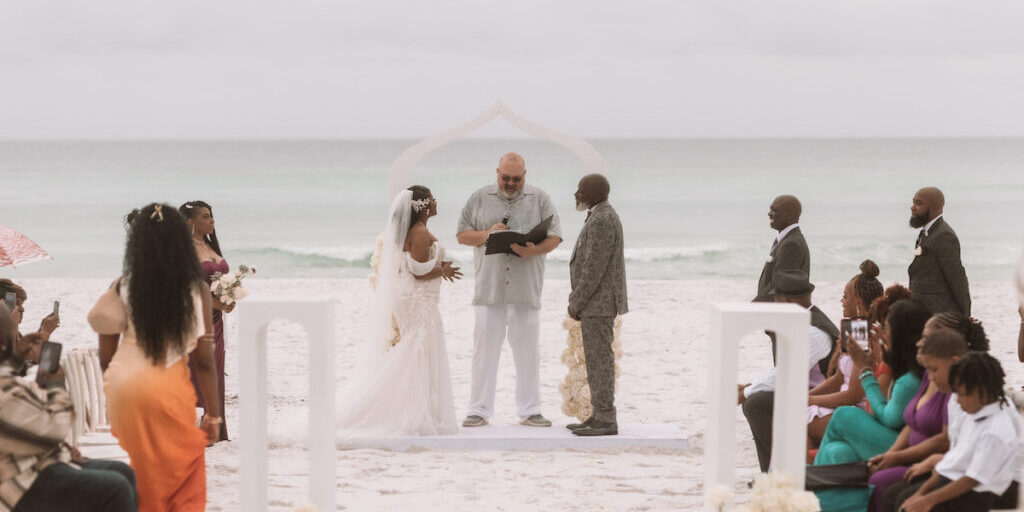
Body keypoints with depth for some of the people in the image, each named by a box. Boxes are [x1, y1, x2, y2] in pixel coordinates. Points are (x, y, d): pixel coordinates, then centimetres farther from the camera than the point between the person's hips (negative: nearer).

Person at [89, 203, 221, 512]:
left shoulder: (122, 288, -3)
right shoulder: (197, 290, -7)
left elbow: (105, 356, 1)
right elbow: (205, 361, -7)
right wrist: (214, 414, 2)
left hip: (124, 390, 2)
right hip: (170, 392, -2)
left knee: (144, 473, 21)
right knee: (185, 475, 15)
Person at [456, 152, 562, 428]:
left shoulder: (540, 199, 8)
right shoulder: (479, 199, 10)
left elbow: (554, 237, 4)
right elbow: (462, 235, 10)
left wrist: (534, 250, -16)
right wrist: (487, 234, -9)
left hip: (526, 290, 0)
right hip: (489, 288, 0)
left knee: (528, 350, 2)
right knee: (485, 348, 0)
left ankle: (530, 410, 11)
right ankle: (479, 410, 6)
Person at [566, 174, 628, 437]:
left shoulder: (602, 220, -18)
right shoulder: (602, 218, 15)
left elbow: (594, 268, -21)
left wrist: (576, 303, -15)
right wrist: (578, 300, 16)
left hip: (598, 301, -11)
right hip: (598, 301, 11)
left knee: (599, 360, -7)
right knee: (596, 359, 12)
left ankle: (606, 421, -5)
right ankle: (601, 416, 15)